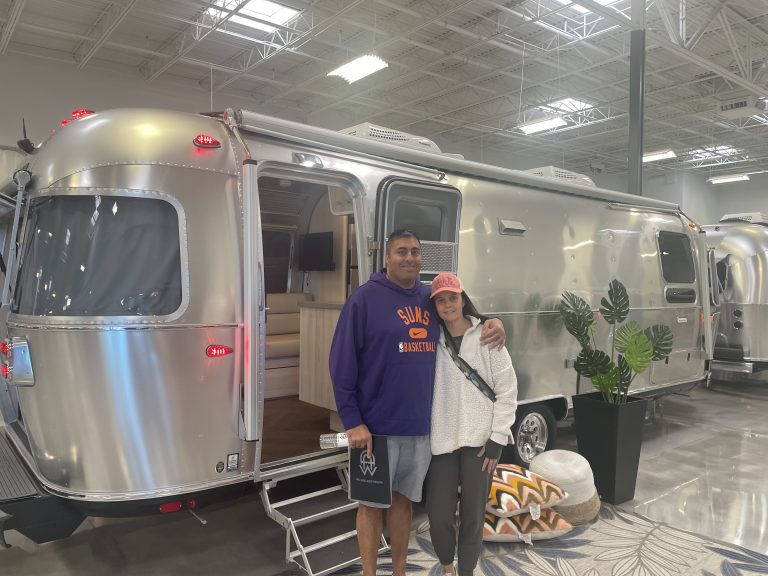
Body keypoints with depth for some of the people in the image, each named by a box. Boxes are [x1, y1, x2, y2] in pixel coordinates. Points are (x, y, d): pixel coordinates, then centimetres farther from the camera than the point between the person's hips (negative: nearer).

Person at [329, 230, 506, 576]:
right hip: (376, 427, -5)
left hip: (420, 426, 5)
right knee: (372, 503, 9)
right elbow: (341, 362, -11)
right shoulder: (365, 298, -9)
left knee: (403, 499, 18)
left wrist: (493, 322, 1)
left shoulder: (431, 298, 7)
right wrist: (352, 420, -14)